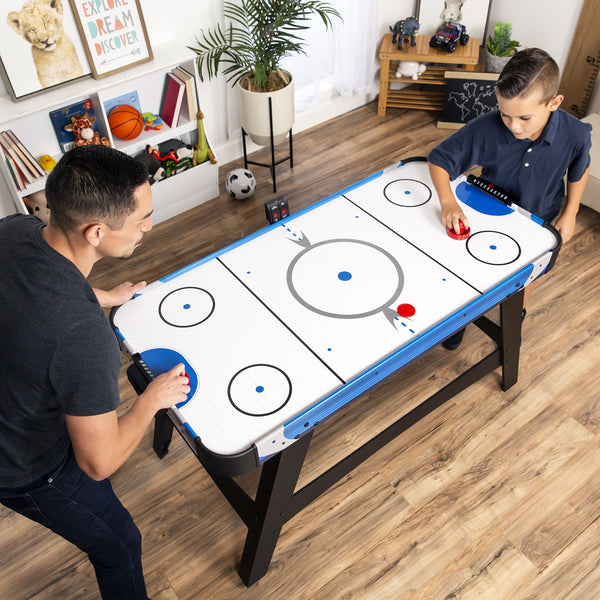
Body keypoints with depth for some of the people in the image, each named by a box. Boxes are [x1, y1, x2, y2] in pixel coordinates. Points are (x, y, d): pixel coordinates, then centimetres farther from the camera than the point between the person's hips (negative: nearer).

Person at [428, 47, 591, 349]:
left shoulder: (576, 135, -29)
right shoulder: (485, 129, -35)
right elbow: (438, 159, -26)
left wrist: (569, 214, -3)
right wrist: (447, 201, -41)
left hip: (538, 223, 1)